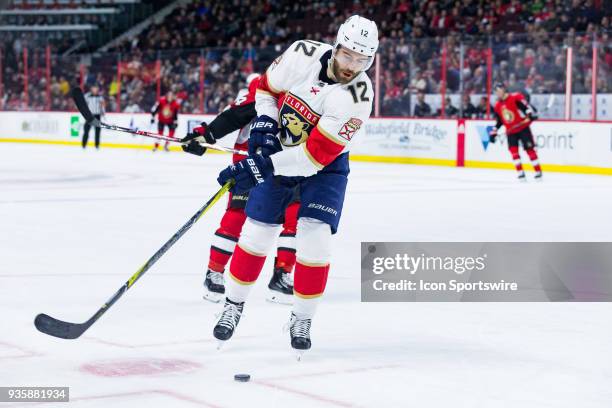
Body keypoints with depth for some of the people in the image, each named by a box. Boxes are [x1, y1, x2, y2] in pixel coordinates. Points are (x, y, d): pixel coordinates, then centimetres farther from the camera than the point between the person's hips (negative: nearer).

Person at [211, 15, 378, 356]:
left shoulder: (358, 96, -28)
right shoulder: (303, 54, -19)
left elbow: (317, 154, -33)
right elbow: (267, 87, 1)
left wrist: (263, 167, -37)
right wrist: (265, 123, -15)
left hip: (326, 165, -2)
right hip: (277, 150, 2)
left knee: (315, 239, -14)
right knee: (257, 233, 0)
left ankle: (302, 320, 5)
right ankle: (233, 306, 19)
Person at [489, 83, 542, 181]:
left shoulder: (515, 97, -12)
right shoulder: (497, 106, 10)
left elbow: (526, 106, -19)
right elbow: (499, 121, 19)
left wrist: (531, 114, -35)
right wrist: (493, 132, 16)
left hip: (523, 128, -6)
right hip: (511, 131, 6)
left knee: (530, 149, -5)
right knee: (513, 150, -7)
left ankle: (538, 172, 0)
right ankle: (520, 173, -1)